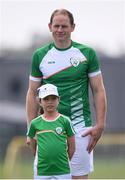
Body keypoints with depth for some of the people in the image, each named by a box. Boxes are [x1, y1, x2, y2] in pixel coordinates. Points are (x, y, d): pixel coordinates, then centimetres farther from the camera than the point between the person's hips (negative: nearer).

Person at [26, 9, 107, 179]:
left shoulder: (87, 53, 3)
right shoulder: (40, 55, 7)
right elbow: (32, 93, 10)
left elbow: (98, 90, 4)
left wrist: (100, 125, -5)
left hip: (79, 126, -1)